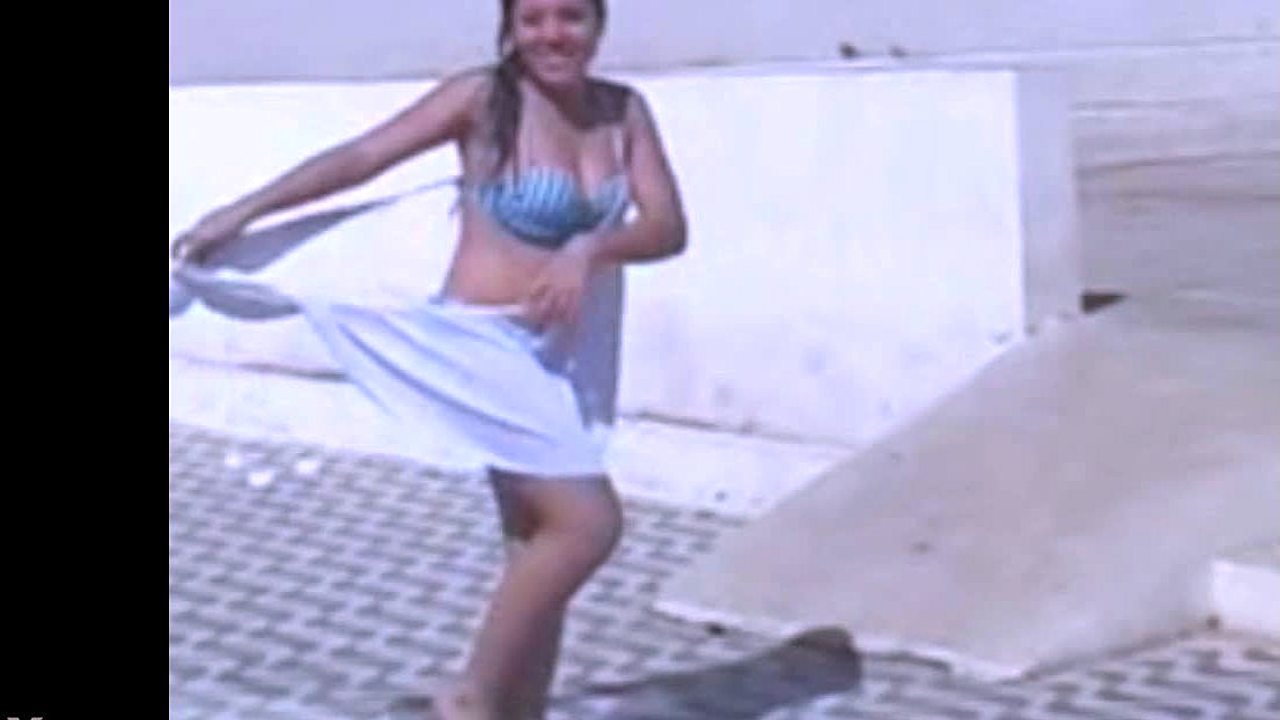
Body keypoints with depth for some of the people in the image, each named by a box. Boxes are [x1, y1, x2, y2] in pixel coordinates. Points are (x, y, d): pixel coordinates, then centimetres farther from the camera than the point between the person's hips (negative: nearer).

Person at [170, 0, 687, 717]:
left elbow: (669, 228, -4)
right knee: (587, 524, -15)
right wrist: (244, 211, -9)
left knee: (543, 550, 10)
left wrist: (592, 249, -23)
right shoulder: (483, 98, -10)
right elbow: (361, 157, -8)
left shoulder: (624, 111, 3)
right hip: (488, 349, -6)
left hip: (571, 353, 6)